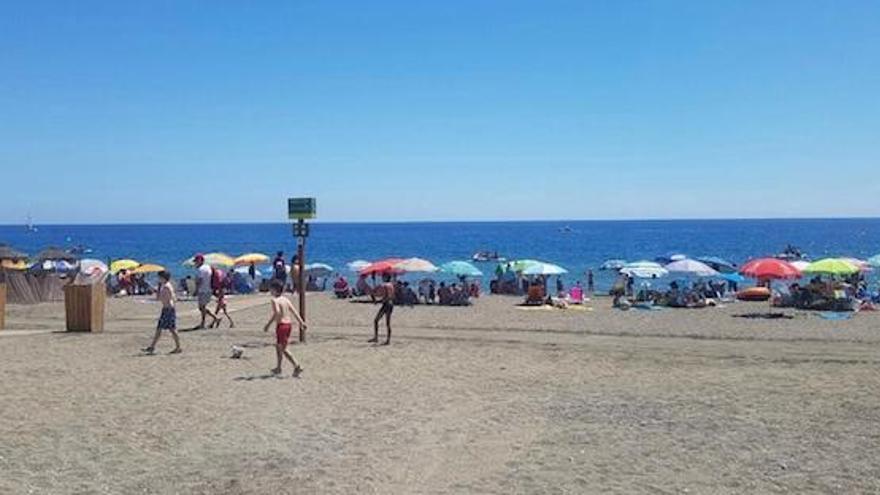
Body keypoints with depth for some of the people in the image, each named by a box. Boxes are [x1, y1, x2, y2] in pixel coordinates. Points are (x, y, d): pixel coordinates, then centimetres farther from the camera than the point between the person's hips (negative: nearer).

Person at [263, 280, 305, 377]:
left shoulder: (275, 300, -10)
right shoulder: (286, 299, 11)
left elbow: (276, 312, -25)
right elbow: (294, 311, 6)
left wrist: (268, 324, -21)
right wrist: (301, 322, 4)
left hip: (281, 325, -8)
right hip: (289, 324, 8)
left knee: (283, 349, -3)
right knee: (278, 347, 21)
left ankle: (297, 367, -13)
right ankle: (278, 368, 30)